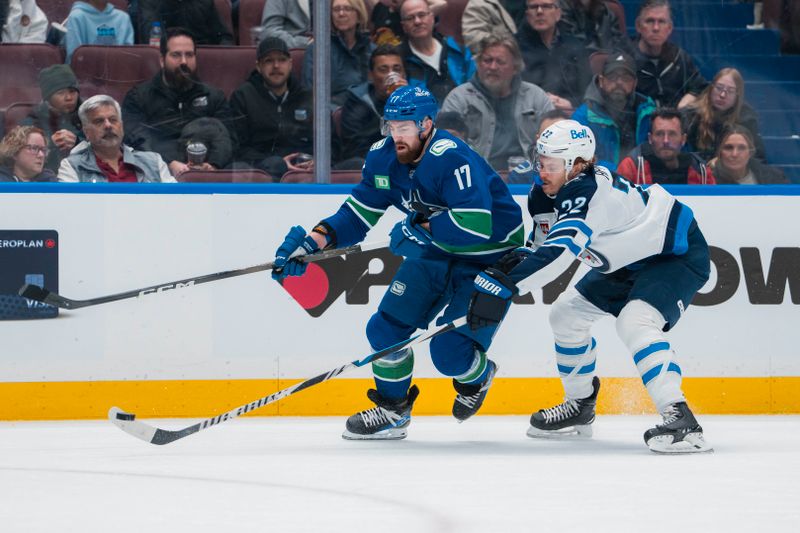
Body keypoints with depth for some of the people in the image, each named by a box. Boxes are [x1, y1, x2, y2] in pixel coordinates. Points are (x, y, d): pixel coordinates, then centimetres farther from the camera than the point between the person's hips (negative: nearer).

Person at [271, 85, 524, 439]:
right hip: (435, 253, 8)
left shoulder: (452, 158, -31)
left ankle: (478, 375, 22)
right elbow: (358, 213, 2)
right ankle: (392, 410, 22)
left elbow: (476, 227, -39)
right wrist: (316, 241, -13)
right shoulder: (383, 158, -7)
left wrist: (421, 227, -28)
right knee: (386, 327, 2)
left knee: (449, 351, -14)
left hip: (489, 255, -8)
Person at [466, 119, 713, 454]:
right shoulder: (569, 189, -4)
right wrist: (520, 258, -11)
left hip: (679, 254, -11)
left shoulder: (589, 191, -33)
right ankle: (579, 407, 28)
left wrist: (503, 284, -52)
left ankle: (680, 421, -37)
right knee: (566, 313, 12)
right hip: (632, 261, 11)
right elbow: (551, 245, 10)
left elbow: (560, 251, -46)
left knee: (634, 322, -33)